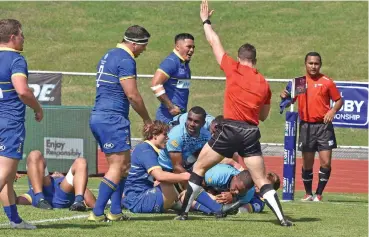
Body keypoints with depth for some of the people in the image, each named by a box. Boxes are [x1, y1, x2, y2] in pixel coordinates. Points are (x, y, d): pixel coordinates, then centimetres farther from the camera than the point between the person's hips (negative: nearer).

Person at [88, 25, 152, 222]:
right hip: (113, 118, -10)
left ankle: (115, 211, 13)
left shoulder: (109, 56, 19)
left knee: (123, 165, 15)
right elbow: (132, 95, -15)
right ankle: (97, 212, -12)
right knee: (118, 167, -8)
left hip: (98, 116, 10)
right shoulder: (125, 60, -13)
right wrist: (147, 119, -3)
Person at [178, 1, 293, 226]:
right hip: (251, 133, 3)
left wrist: (206, 21, 26)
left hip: (230, 129, -3)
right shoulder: (264, 83, 11)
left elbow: (215, 43, 12)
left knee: (199, 167, 12)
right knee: (262, 180, 5)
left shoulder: (234, 69, 1)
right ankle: (282, 217, -9)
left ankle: (184, 211, 10)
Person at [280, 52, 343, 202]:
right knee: (307, 163, 5)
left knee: (326, 162, -7)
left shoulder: (327, 82, 1)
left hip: (323, 126, -2)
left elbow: (339, 100, 6)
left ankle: (319, 194, 4)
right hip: (306, 126, 2)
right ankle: (308, 194, 19)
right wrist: (285, 97, -6)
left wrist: (332, 111, -13)